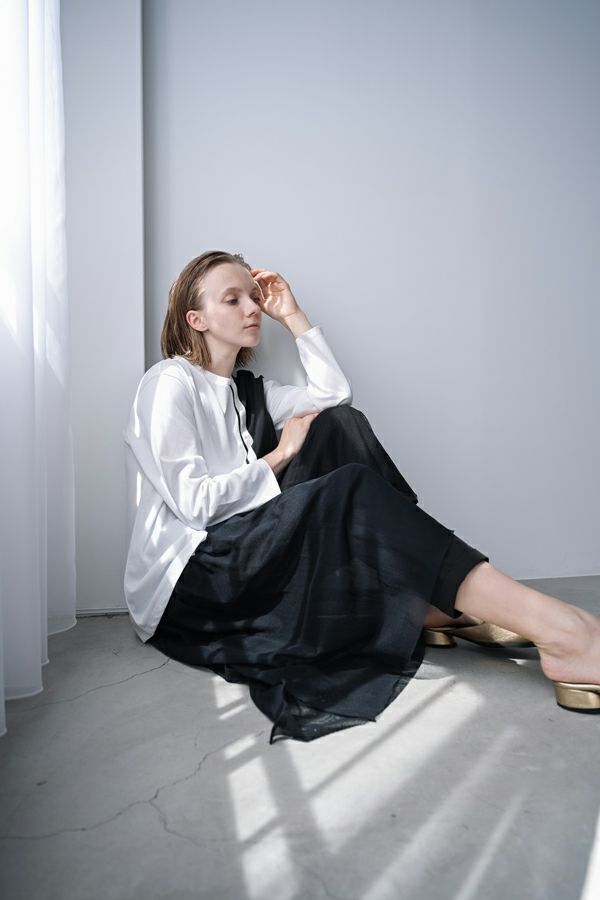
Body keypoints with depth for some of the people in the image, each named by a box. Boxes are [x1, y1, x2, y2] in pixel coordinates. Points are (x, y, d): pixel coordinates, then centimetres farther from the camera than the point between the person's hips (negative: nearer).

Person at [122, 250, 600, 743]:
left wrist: (292, 314, 9)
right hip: (185, 584, -7)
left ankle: (430, 606, -14)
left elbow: (335, 394, 6)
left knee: (339, 426, -9)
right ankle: (554, 628, -33)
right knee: (350, 492, -28)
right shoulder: (170, 383, -6)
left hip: (247, 558, 7)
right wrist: (281, 456, -7)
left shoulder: (248, 389, 17)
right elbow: (194, 502, -16)